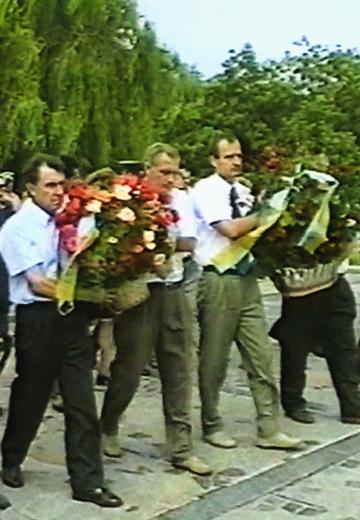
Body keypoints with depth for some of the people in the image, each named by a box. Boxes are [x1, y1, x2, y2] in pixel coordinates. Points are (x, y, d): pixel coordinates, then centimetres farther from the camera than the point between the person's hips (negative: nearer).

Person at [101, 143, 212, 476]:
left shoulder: (181, 199, 8)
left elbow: (189, 242, -3)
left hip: (174, 291, 5)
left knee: (179, 371, 6)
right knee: (129, 370, 6)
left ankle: (181, 448, 14)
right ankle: (107, 428, 32)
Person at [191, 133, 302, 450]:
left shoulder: (243, 192, 13)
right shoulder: (206, 190, -7)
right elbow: (230, 229, -19)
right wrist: (264, 214, -8)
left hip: (246, 279, 6)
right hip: (218, 281, -6)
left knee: (260, 356, 5)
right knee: (214, 359, 6)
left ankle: (269, 429, 12)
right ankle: (212, 426, 22)